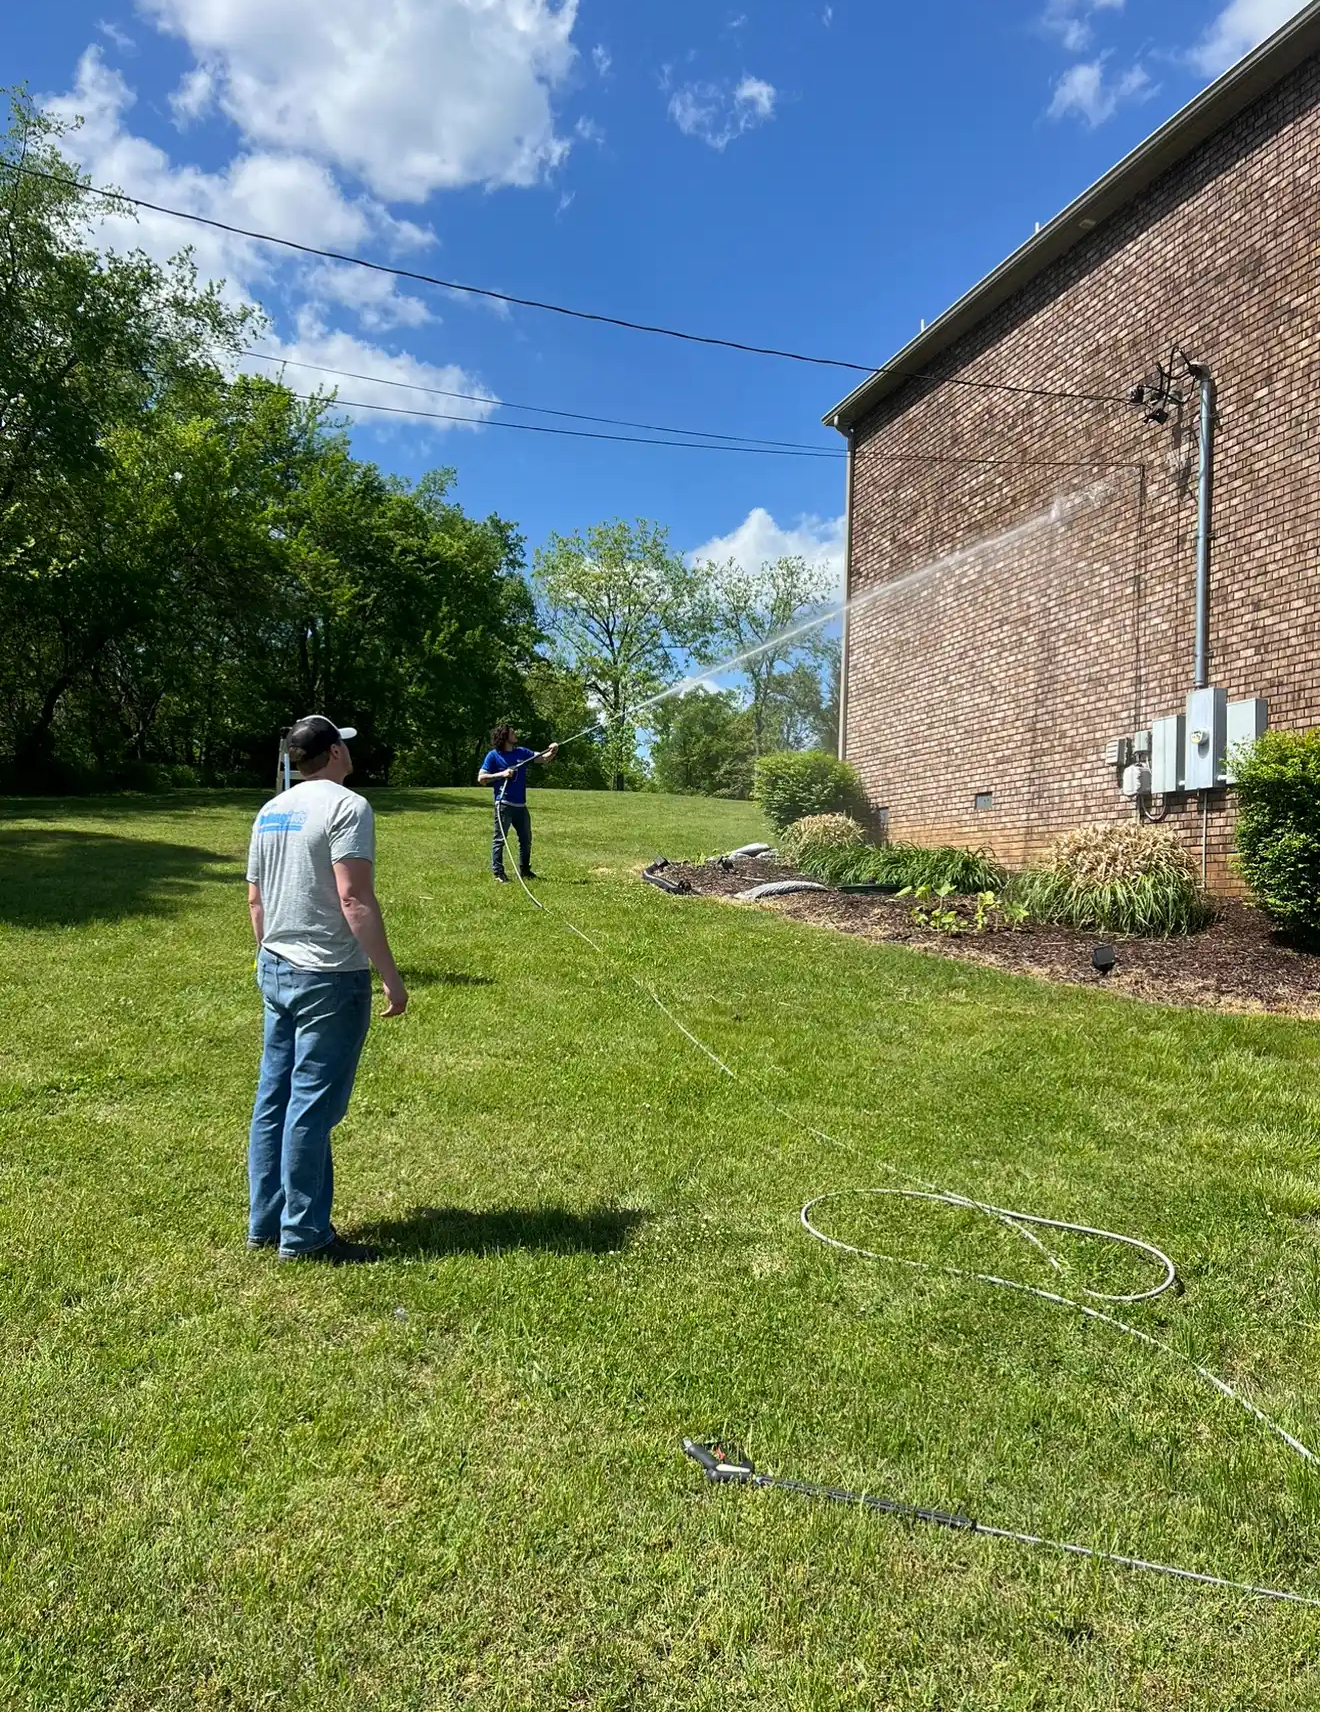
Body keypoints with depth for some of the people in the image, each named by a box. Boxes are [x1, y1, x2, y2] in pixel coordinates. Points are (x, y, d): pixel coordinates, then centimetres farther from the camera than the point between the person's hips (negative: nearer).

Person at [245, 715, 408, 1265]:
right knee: (312, 1106, -1)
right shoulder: (346, 806, -13)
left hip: (275, 972, 9)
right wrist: (390, 975, -18)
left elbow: (255, 898, 16)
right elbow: (354, 899, -21)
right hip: (329, 977, -8)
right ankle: (304, 1235, 9)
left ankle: (265, 1222, 24)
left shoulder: (271, 812, 12)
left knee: (273, 1099, 14)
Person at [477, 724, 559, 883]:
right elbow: (481, 778, -7)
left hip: (521, 805, 6)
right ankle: (498, 872, 2)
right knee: (500, 839, -3)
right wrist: (502, 774, -16)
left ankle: (524, 870, 27)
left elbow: (544, 758, 6)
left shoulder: (522, 753, 9)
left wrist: (553, 751, -15)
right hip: (504, 804, -6)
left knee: (526, 839, 14)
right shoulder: (494, 755, -5)